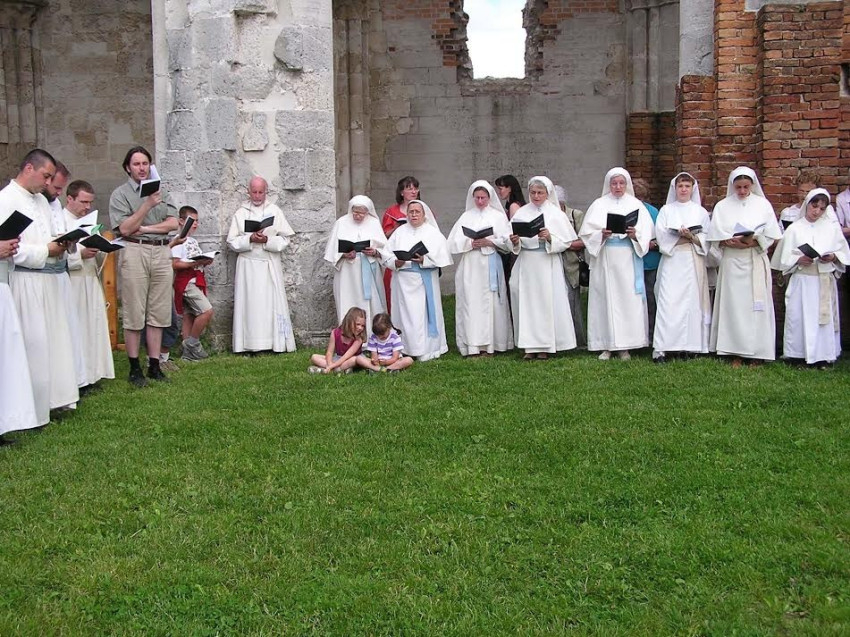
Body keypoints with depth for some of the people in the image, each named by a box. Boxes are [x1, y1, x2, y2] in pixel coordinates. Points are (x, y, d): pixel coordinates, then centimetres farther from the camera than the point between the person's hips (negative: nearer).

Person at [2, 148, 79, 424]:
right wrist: (46, 251, -16)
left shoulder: (41, 200, 17)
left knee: (54, 339, 11)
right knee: (33, 344, -5)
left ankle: (54, 398, 21)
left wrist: (61, 245, 2)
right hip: (26, 282, -9)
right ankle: (33, 412, 3)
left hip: (49, 279, 9)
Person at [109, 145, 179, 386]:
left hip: (162, 252, 4)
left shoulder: (161, 191, 15)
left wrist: (144, 228, -6)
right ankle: (134, 368, 4)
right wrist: (148, 205, -15)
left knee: (158, 313, 4)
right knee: (134, 314, -3)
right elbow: (124, 228, -8)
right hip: (135, 252, -4)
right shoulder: (120, 194, 4)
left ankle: (154, 365, 10)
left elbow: (173, 223, 4)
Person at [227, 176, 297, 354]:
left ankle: (277, 343, -2)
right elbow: (232, 241, 4)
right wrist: (250, 239, -12)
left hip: (270, 265, 0)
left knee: (272, 302, -2)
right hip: (248, 264, 0)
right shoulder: (241, 213, 9)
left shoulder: (275, 211, 8)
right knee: (250, 303, -3)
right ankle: (251, 344, -3)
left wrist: (267, 240, -13)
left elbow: (285, 239, 3)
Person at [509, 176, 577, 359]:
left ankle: (545, 346, 6)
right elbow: (513, 245, 7)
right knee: (526, 302, 1)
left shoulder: (556, 213, 3)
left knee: (547, 301, -2)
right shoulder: (521, 213, 8)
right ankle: (530, 346, 7)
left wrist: (549, 237, -18)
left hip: (548, 264, -2)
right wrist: (515, 242, -15)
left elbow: (566, 241, -2)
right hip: (526, 264, 2)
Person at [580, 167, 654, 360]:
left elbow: (647, 233, 4)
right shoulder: (599, 205, 9)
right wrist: (601, 235, -16)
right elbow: (587, 232, 3)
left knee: (628, 299, -3)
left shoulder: (636, 205, 10)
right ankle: (606, 346, 2)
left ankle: (625, 346, 1)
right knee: (605, 299, -2)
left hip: (628, 260, 0)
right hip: (604, 259, 0)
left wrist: (635, 234, -15)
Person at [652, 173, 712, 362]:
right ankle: (661, 347, -12)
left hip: (693, 262, 1)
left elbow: (707, 239, 6)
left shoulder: (701, 212, 13)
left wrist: (692, 236, -12)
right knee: (668, 302, -9)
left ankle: (692, 345, 1)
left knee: (693, 300, -3)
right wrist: (679, 234, -14)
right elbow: (661, 235, 0)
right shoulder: (666, 210, 12)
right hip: (672, 261, -1)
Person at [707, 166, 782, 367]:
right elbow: (715, 237, 4)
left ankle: (756, 353, 1)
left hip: (756, 261, -1)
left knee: (756, 305, -2)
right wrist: (729, 242, -15)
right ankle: (736, 354, 2)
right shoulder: (722, 206, 8)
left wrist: (754, 241, -15)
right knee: (733, 305, -1)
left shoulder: (763, 205, 5)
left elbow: (771, 236, 2)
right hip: (731, 261, 1)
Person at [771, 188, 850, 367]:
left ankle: (822, 355, 9)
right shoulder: (794, 229, 2)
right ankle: (798, 353, 6)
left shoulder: (833, 228, 7)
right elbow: (785, 257, 1)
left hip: (825, 281, 1)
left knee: (825, 317, 1)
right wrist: (799, 260, -16)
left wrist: (833, 257, -10)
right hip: (802, 281, -1)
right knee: (799, 317, -3)